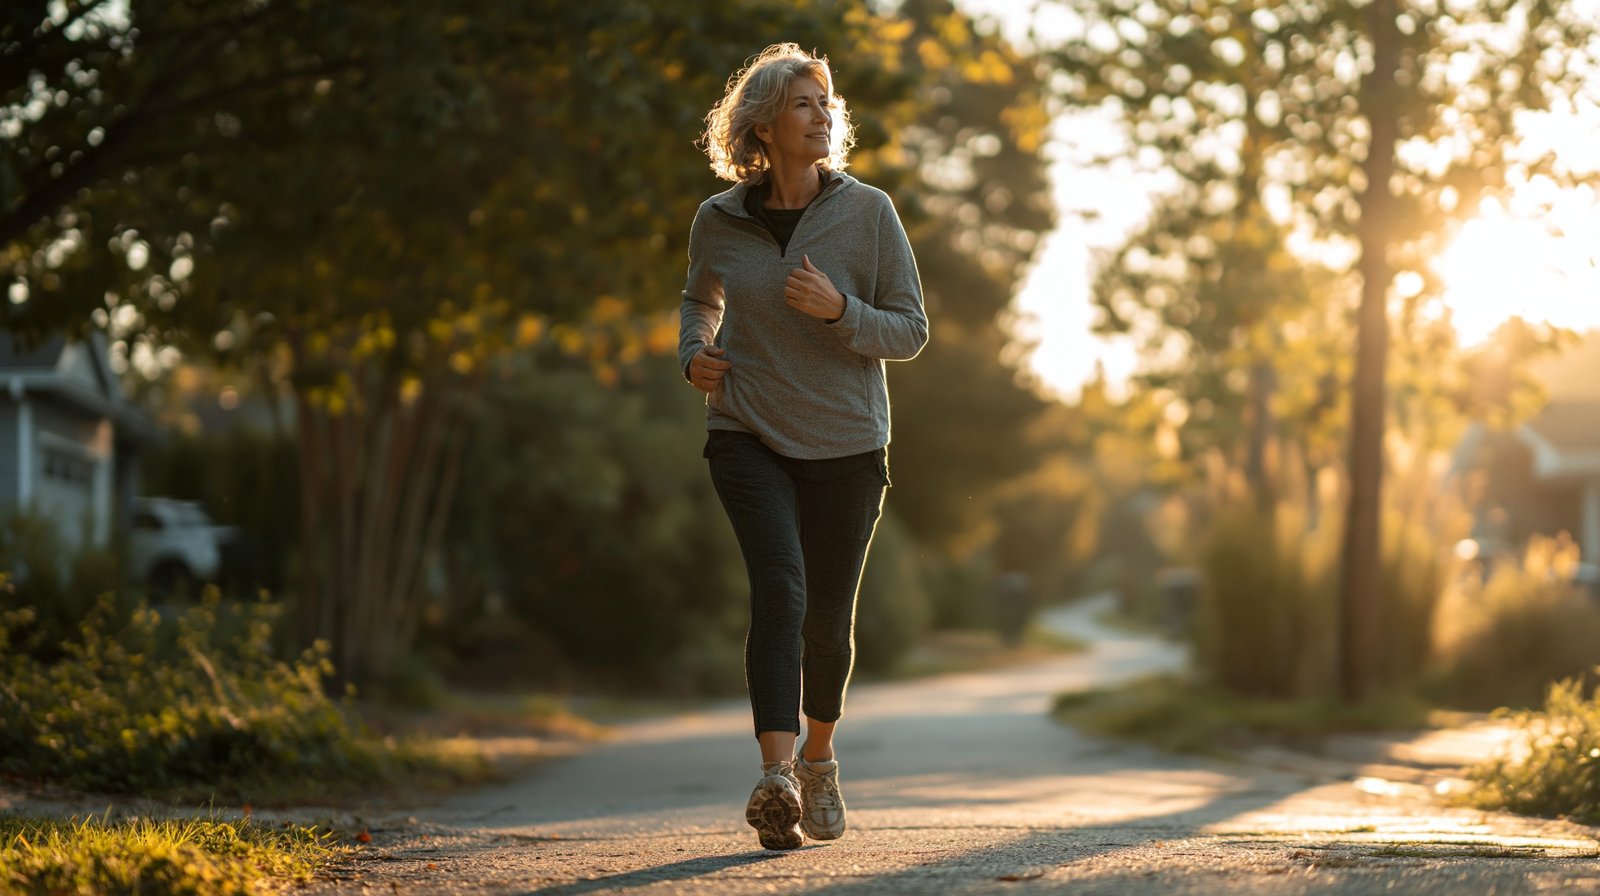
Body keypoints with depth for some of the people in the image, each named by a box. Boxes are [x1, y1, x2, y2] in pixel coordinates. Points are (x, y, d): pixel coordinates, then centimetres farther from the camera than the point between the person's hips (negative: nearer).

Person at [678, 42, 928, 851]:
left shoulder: (868, 213, -5)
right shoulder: (718, 221, 0)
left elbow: (911, 332, -4)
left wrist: (838, 310, -21)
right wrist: (693, 353, 0)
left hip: (845, 447, 1)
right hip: (747, 435, 0)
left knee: (828, 618, 8)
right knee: (778, 585, -23)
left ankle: (817, 755, 36)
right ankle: (775, 775, -31)